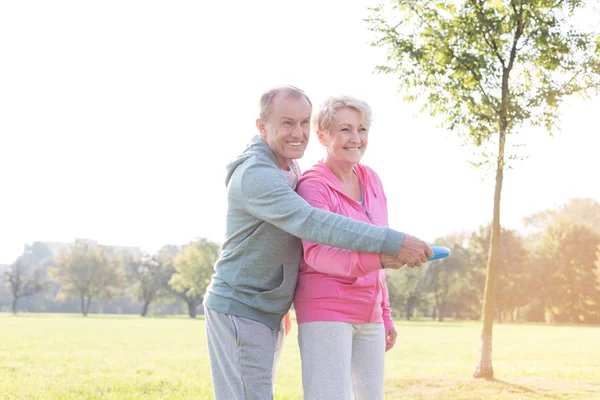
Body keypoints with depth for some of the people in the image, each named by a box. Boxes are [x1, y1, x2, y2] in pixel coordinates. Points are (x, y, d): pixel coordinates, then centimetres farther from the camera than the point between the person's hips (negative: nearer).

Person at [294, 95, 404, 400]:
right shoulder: (313, 185, -10)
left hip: (369, 316, 7)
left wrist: (385, 314, 19)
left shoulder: (372, 180, 11)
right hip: (326, 311, -7)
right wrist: (379, 257, -40)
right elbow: (317, 253, -24)